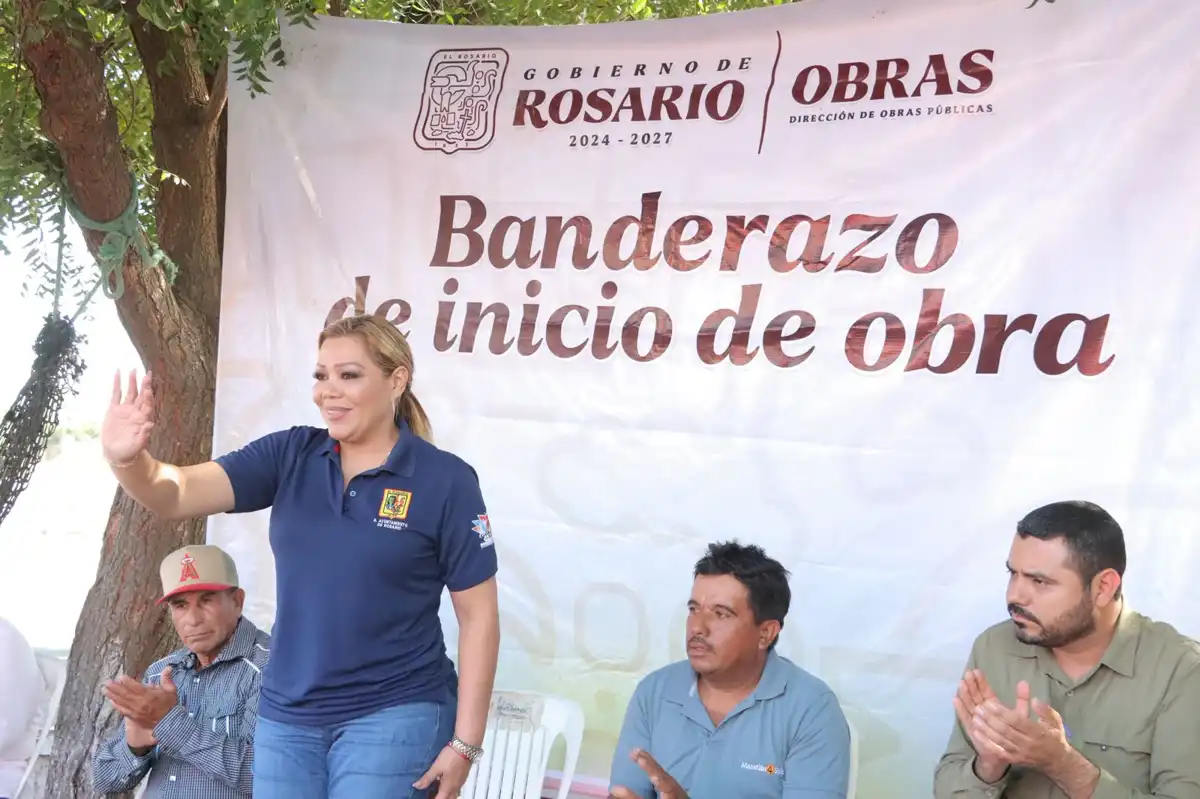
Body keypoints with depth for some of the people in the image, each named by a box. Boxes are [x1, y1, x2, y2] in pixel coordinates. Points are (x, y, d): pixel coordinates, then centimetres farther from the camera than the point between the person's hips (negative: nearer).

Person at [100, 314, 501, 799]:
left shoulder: (444, 480, -9)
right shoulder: (289, 456, 1)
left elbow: (478, 615, -7)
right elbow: (177, 495, -9)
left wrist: (464, 743, -9)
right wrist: (127, 460, -31)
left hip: (393, 717, -4)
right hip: (286, 718, 4)